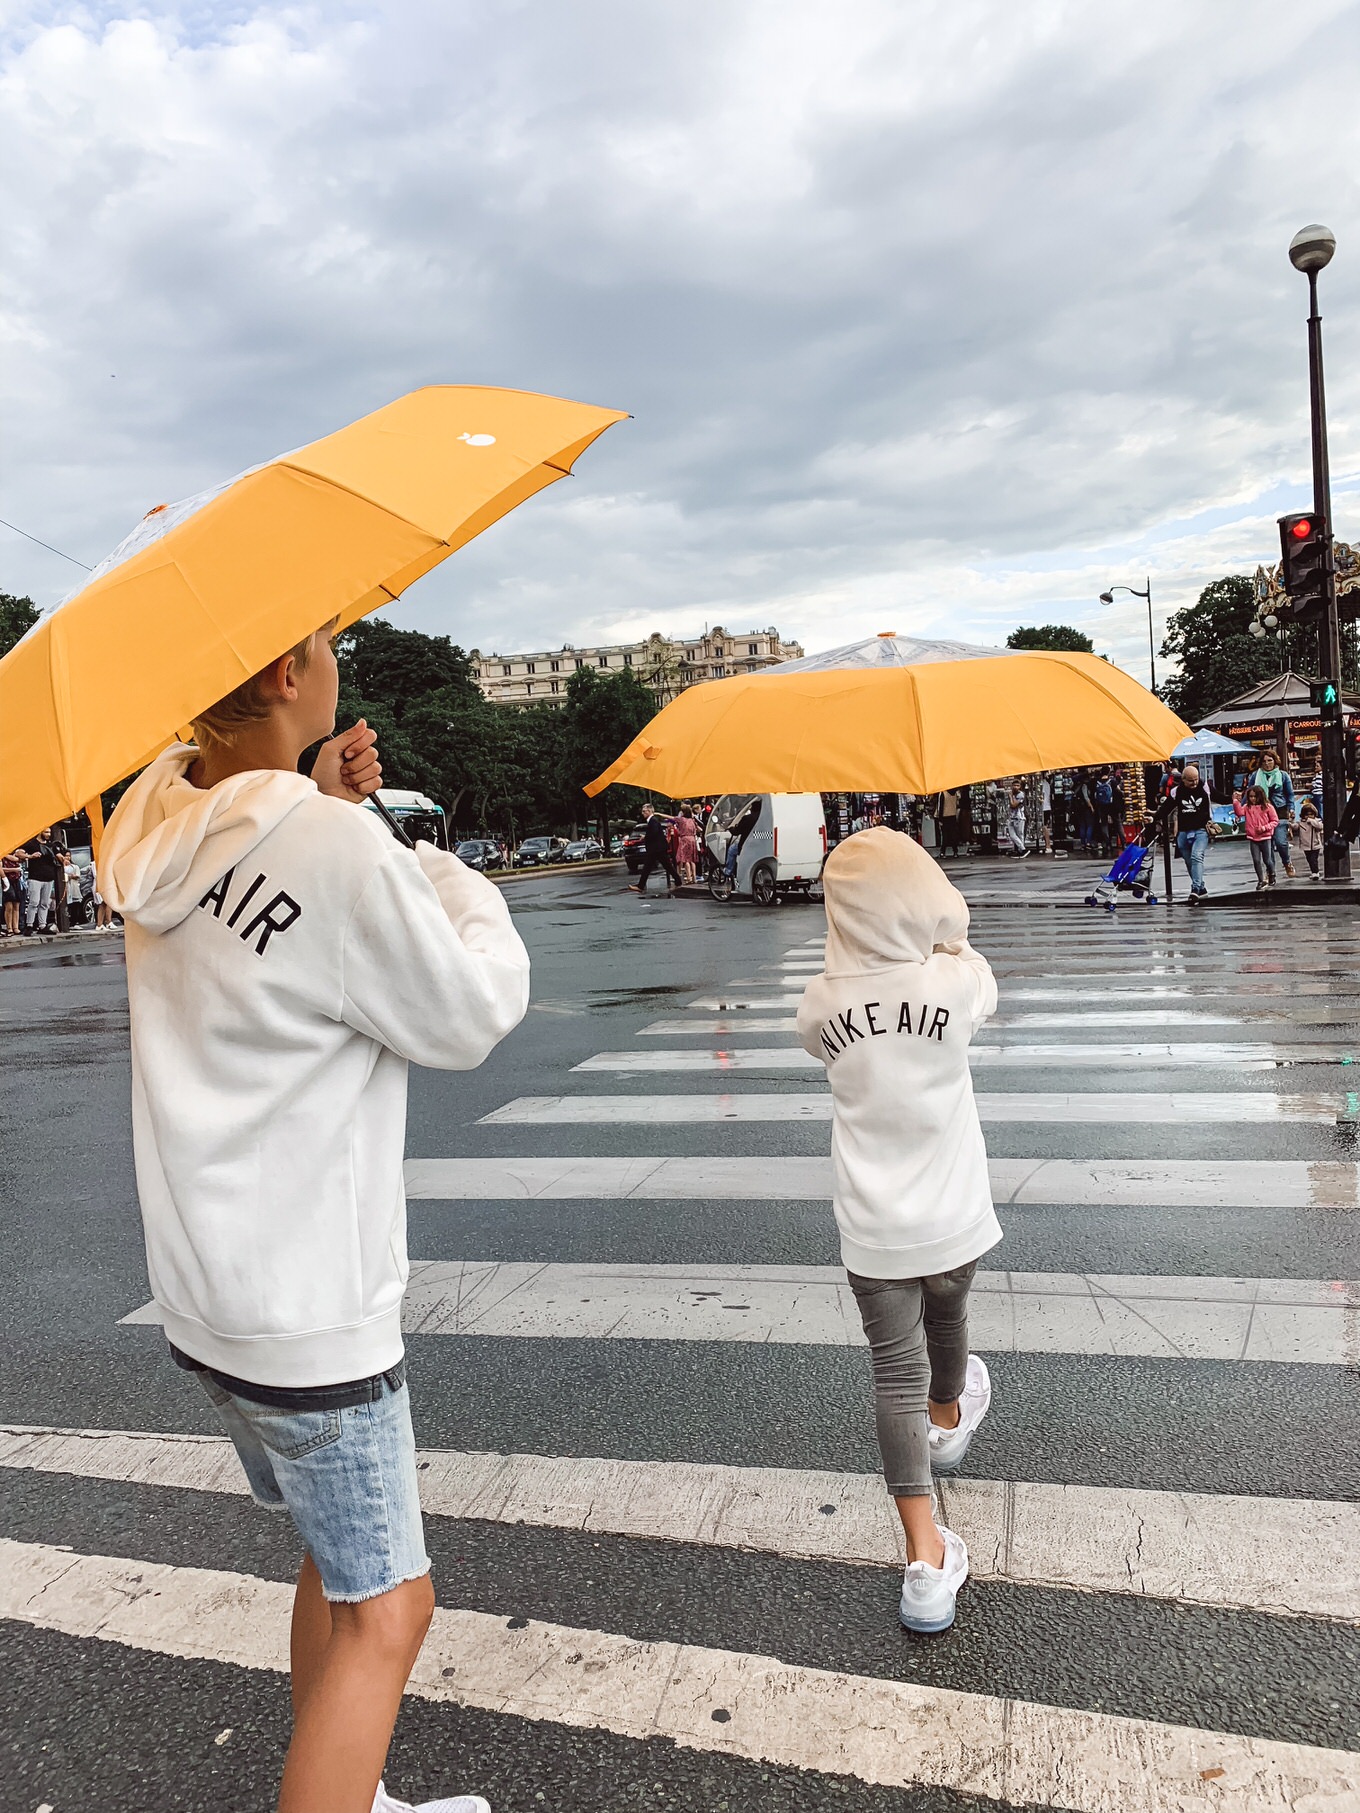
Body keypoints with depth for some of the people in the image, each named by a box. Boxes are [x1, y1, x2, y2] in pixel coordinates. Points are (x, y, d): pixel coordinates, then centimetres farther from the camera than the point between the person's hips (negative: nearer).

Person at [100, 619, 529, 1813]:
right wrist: (460, 884, 2)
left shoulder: (161, 826, -1)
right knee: (382, 1611, 10)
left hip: (201, 1297, 9)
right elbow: (468, 1018, -14)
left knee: (337, 1556, 26)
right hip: (309, 1316, -8)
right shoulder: (338, 853, -26)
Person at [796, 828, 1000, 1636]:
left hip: (873, 1227, -1)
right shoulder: (956, 982, -17)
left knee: (897, 1371, 5)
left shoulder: (822, 1004, -13)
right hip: (953, 1216, 1)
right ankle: (949, 1421, 58)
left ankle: (927, 1560, 3)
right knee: (946, 1322, 28)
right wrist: (946, 934, 19)